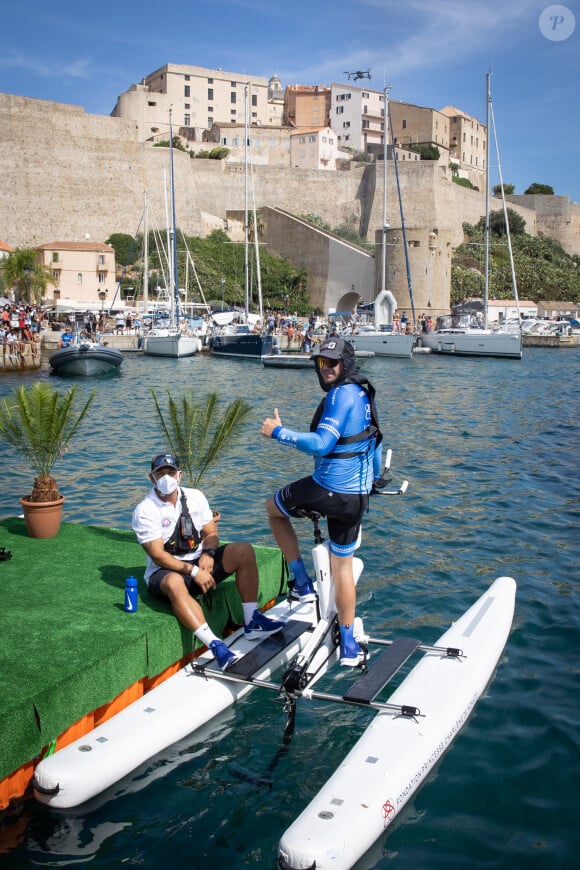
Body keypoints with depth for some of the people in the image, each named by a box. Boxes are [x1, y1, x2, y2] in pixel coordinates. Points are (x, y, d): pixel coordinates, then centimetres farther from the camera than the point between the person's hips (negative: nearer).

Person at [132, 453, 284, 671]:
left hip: (200, 562, 6)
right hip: (164, 571, -5)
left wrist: (208, 553, -15)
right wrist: (193, 571, -24)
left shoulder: (195, 497, 6)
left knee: (244, 551, -14)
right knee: (174, 583, -42)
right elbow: (158, 556, -16)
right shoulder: (144, 511, -10)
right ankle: (215, 645, -50)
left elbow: (211, 533, 8)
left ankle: (251, 622, -15)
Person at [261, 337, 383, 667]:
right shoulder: (363, 393, 13)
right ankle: (349, 646, 21)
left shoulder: (342, 394, -16)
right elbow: (375, 441, 23)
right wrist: (373, 479, 35)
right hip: (357, 496, 8)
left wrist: (279, 432, -16)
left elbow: (321, 443, -24)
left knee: (274, 508, 20)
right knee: (343, 565, 16)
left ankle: (303, 583, 16)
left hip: (327, 489, -8)